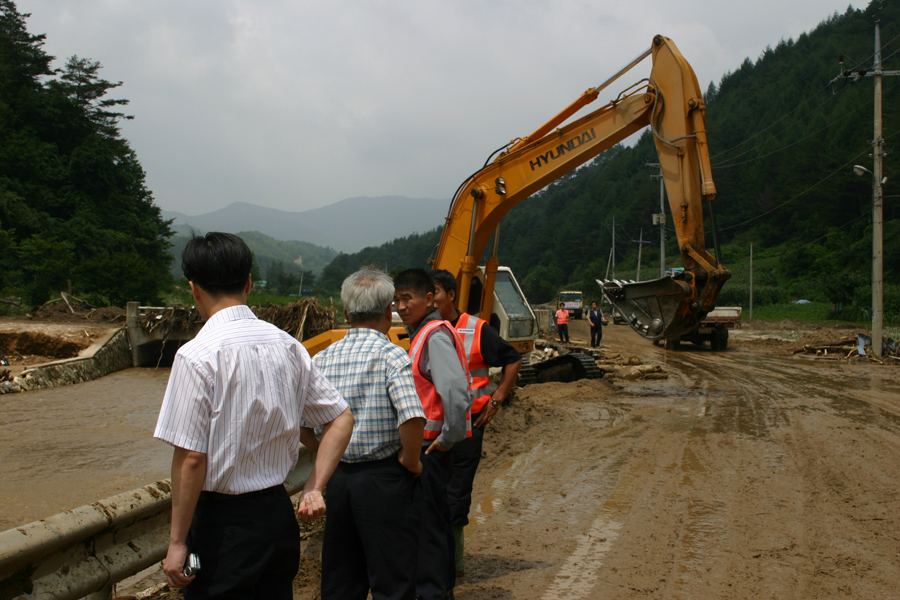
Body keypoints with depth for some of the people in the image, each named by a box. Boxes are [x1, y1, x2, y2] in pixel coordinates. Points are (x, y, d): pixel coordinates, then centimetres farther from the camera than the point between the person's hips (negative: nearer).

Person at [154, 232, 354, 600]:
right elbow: (342, 419, 6)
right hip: (278, 511, 6)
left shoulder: (197, 355, -16)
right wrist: (314, 488, 7)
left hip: (222, 521, -6)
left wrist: (177, 542, -10)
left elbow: (191, 457, -17)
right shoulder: (287, 345, 2)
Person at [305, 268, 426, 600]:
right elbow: (412, 417, -26)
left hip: (337, 478, 5)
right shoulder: (391, 355, -13)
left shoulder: (322, 358, 2)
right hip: (383, 480, -5)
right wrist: (410, 460, -11)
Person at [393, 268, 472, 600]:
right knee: (434, 515, 19)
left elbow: (456, 391, -29)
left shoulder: (435, 336, -18)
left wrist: (449, 436, -20)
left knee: (427, 519, -1)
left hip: (431, 445, -10)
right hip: (425, 443, 10)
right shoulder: (422, 333, 13)